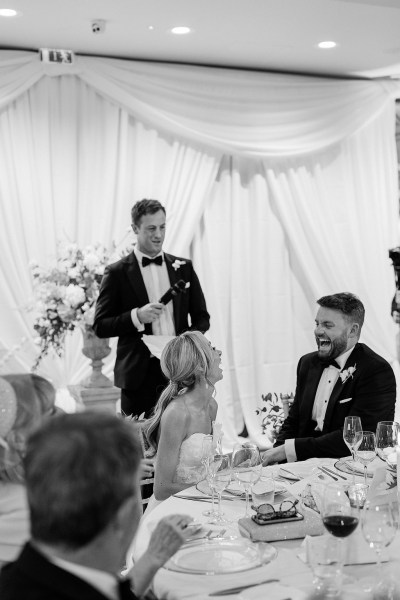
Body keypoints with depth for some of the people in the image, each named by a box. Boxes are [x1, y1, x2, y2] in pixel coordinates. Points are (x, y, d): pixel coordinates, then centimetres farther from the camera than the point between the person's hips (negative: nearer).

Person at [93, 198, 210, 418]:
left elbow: (202, 317, 15)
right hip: (139, 376, -2)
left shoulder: (183, 267, 11)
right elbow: (100, 326, 0)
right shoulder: (117, 273, 2)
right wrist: (136, 316, -16)